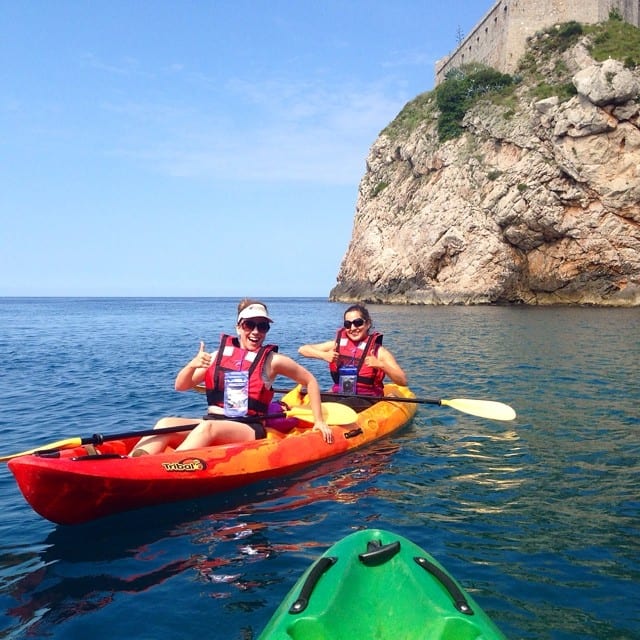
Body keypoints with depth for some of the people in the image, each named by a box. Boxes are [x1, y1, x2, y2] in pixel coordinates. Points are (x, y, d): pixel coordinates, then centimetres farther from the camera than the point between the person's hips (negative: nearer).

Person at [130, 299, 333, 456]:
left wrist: (319, 421, 8)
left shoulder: (271, 360, 4)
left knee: (207, 427, -36)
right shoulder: (220, 354, 13)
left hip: (249, 430, -4)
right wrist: (192, 365, -10)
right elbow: (180, 386, 11)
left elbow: (310, 380, 12)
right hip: (211, 424, 5)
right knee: (166, 423, -23)